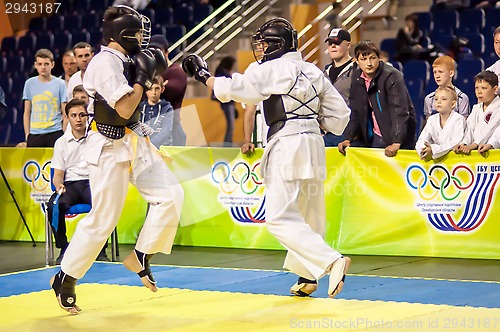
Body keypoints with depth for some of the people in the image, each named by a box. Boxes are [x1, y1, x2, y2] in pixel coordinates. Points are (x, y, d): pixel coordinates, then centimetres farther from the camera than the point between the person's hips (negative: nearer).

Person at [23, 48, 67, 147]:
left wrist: (64, 135, -2)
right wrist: (27, 134, 6)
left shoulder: (60, 84, 3)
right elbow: (27, 112, 13)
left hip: (55, 133, -2)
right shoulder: (30, 83, 10)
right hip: (35, 134, 2)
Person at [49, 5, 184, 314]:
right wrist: (143, 76, -16)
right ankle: (65, 280, 11)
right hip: (109, 148, -9)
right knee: (103, 219, -4)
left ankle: (141, 258, 11)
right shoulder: (104, 63, -20)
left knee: (171, 194, -2)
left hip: (134, 141, 9)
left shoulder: (125, 60, 7)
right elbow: (125, 109, -26)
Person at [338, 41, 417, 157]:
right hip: (375, 138, 6)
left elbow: (399, 110, -25)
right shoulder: (357, 77, 2)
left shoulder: (392, 76, -17)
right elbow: (354, 111, 8)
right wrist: (348, 139, -3)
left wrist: (396, 143, -34)